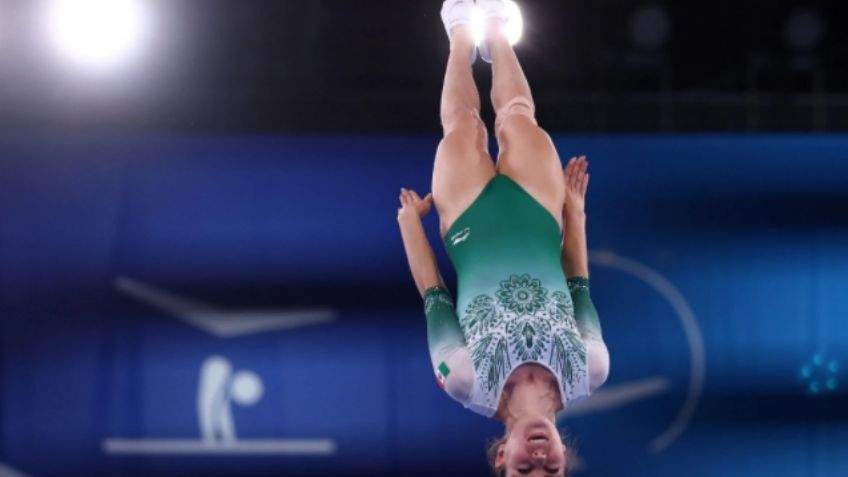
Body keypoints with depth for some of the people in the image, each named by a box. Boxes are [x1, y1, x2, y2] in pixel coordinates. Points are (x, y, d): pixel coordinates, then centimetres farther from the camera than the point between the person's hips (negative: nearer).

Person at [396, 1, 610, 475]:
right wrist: (575, 212, 0)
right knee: (517, 119, 13)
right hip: (534, 225, 1)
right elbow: (581, 292, -12)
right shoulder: (586, 373, -31)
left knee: (464, 126, 12)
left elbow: (435, 301, -19)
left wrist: (411, 221, -5)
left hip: (474, 228, -1)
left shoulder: (474, 384, -34)